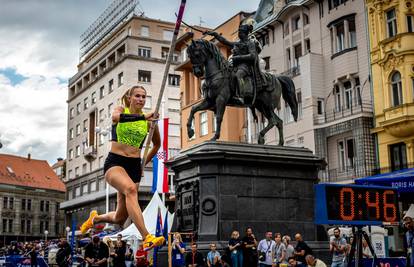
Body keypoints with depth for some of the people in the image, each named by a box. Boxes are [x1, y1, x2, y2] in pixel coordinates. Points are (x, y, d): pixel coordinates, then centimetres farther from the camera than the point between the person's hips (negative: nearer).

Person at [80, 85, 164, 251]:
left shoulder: (149, 121, 8)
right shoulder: (121, 110, 1)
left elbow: (157, 144, 24)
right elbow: (116, 117, -26)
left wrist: (144, 163, 20)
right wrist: (143, 117, -32)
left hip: (134, 166, 4)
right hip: (115, 163, -4)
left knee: (119, 218, 3)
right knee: (130, 189, -36)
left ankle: (96, 218, 38)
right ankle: (146, 238, -43)